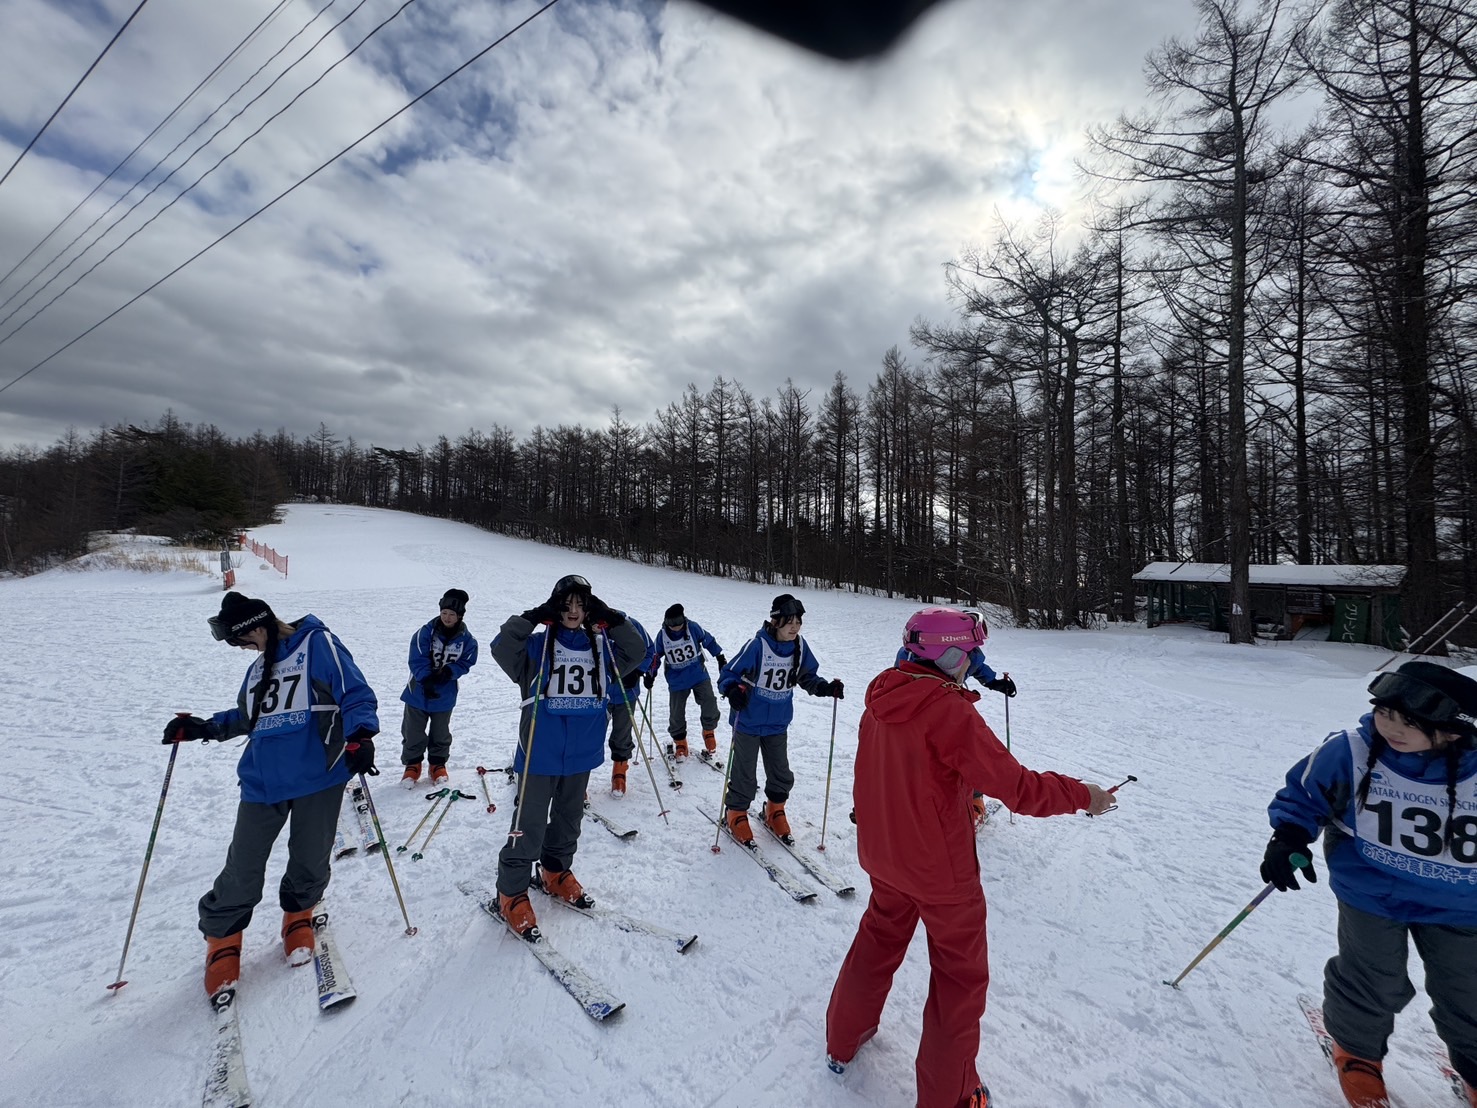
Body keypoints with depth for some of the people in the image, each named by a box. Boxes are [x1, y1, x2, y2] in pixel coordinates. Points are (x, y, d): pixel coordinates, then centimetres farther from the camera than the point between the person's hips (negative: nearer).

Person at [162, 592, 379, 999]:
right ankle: (222, 937, 31)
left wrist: (359, 737, -27)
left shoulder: (319, 644, -6)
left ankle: (299, 915, 38)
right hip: (263, 783, 6)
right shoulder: (259, 667, 17)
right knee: (241, 874, 5)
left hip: (318, 779, -5)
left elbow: (356, 695, -13)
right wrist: (205, 728, 17)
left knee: (310, 864, 8)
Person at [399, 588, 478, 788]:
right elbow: (418, 660, -20)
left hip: (445, 694, 1)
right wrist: (426, 680, -33)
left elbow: (465, 662, -6)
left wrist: (450, 671, -26)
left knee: (440, 733, 16)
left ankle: (438, 764, 34)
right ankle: (412, 764, 31)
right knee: (413, 732, 12)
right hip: (418, 690, -1)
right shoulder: (426, 632, -17)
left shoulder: (466, 639, -11)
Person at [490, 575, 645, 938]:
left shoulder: (601, 647, 3)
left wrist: (612, 619, -11)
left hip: (582, 753, 5)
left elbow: (636, 652, -2)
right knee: (529, 827, 2)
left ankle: (555, 874, 42)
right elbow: (501, 648, -22)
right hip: (541, 753, -4)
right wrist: (533, 617, -26)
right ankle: (512, 894, 21)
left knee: (569, 820, 21)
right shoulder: (537, 646, -8)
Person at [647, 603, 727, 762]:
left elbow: (709, 641, 1)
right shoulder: (662, 635, -12)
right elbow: (656, 656, 5)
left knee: (710, 706, -9)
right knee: (676, 715, 3)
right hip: (677, 681, 1)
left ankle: (708, 732, 17)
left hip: (699, 675, 0)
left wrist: (721, 658, 6)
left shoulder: (692, 628, -14)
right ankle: (680, 743, 25)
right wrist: (650, 674, 6)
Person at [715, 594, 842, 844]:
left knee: (781, 773, 17)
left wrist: (826, 688, -10)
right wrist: (733, 691, -39)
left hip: (778, 724, 5)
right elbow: (728, 674, -18)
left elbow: (808, 677, 8)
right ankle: (735, 814, 31)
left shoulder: (799, 647, -6)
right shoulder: (757, 645, -24)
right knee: (744, 775, 7)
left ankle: (774, 810, 42)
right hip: (748, 722, -5)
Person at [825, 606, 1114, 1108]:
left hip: (883, 856, 7)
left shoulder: (880, 700, -6)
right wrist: (1082, 795, -8)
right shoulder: (950, 712, -28)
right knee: (960, 978, 17)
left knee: (877, 944, 28)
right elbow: (1018, 787, -23)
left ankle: (843, 1041, 47)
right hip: (942, 870, -7)